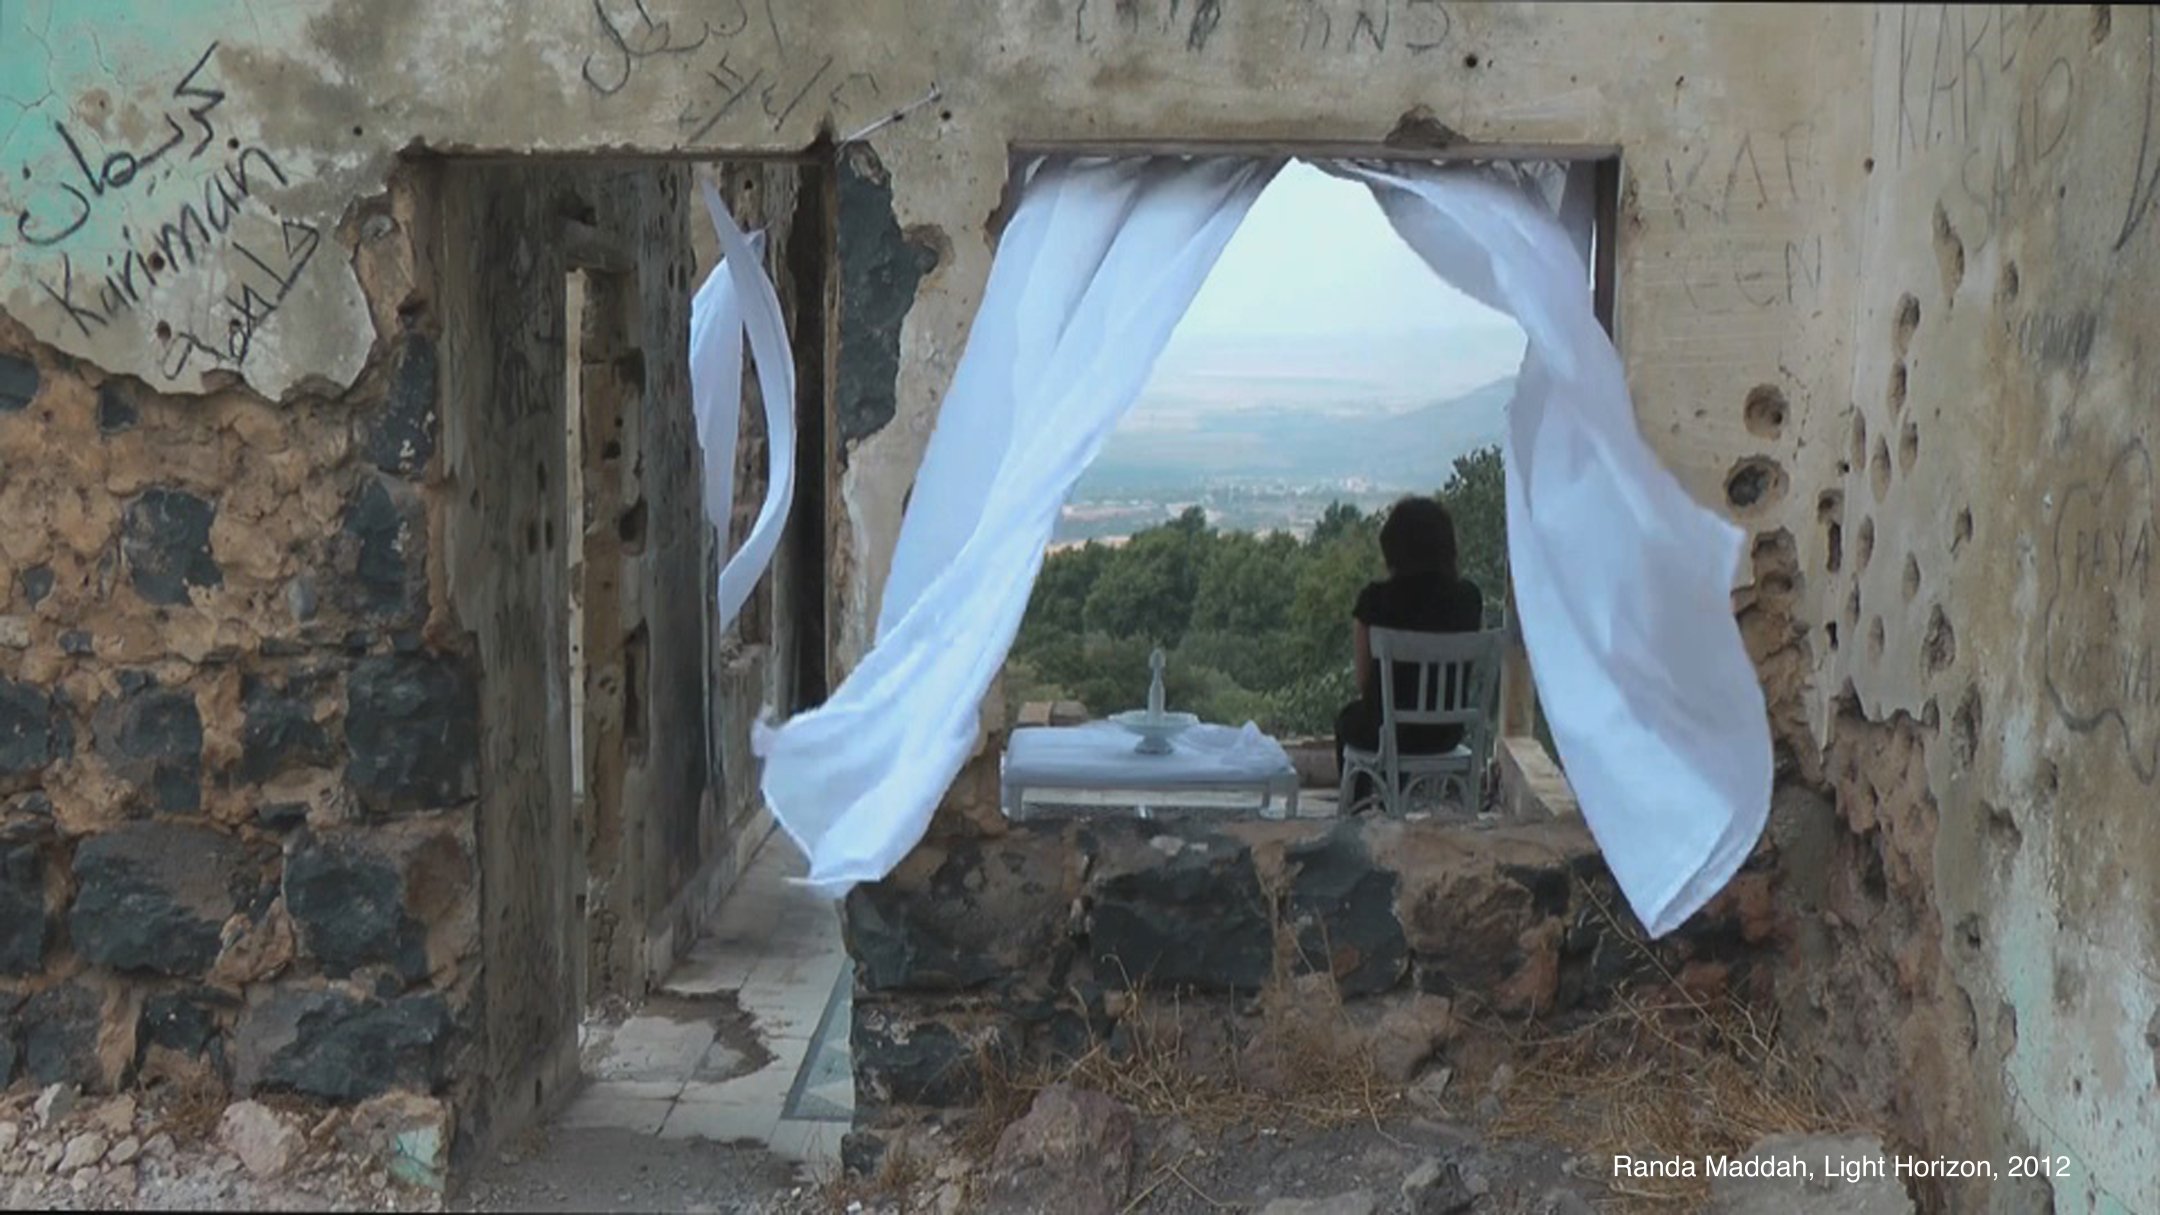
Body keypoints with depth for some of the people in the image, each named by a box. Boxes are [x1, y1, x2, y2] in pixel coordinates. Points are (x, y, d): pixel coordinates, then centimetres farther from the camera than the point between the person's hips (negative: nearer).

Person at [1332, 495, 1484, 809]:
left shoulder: (1376, 598, -16)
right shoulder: (1469, 597, -8)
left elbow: (1364, 681, -8)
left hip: (1388, 733, -3)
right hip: (1447, 733, 3)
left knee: (1348, 717, 31)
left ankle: (1357, 808, 40)